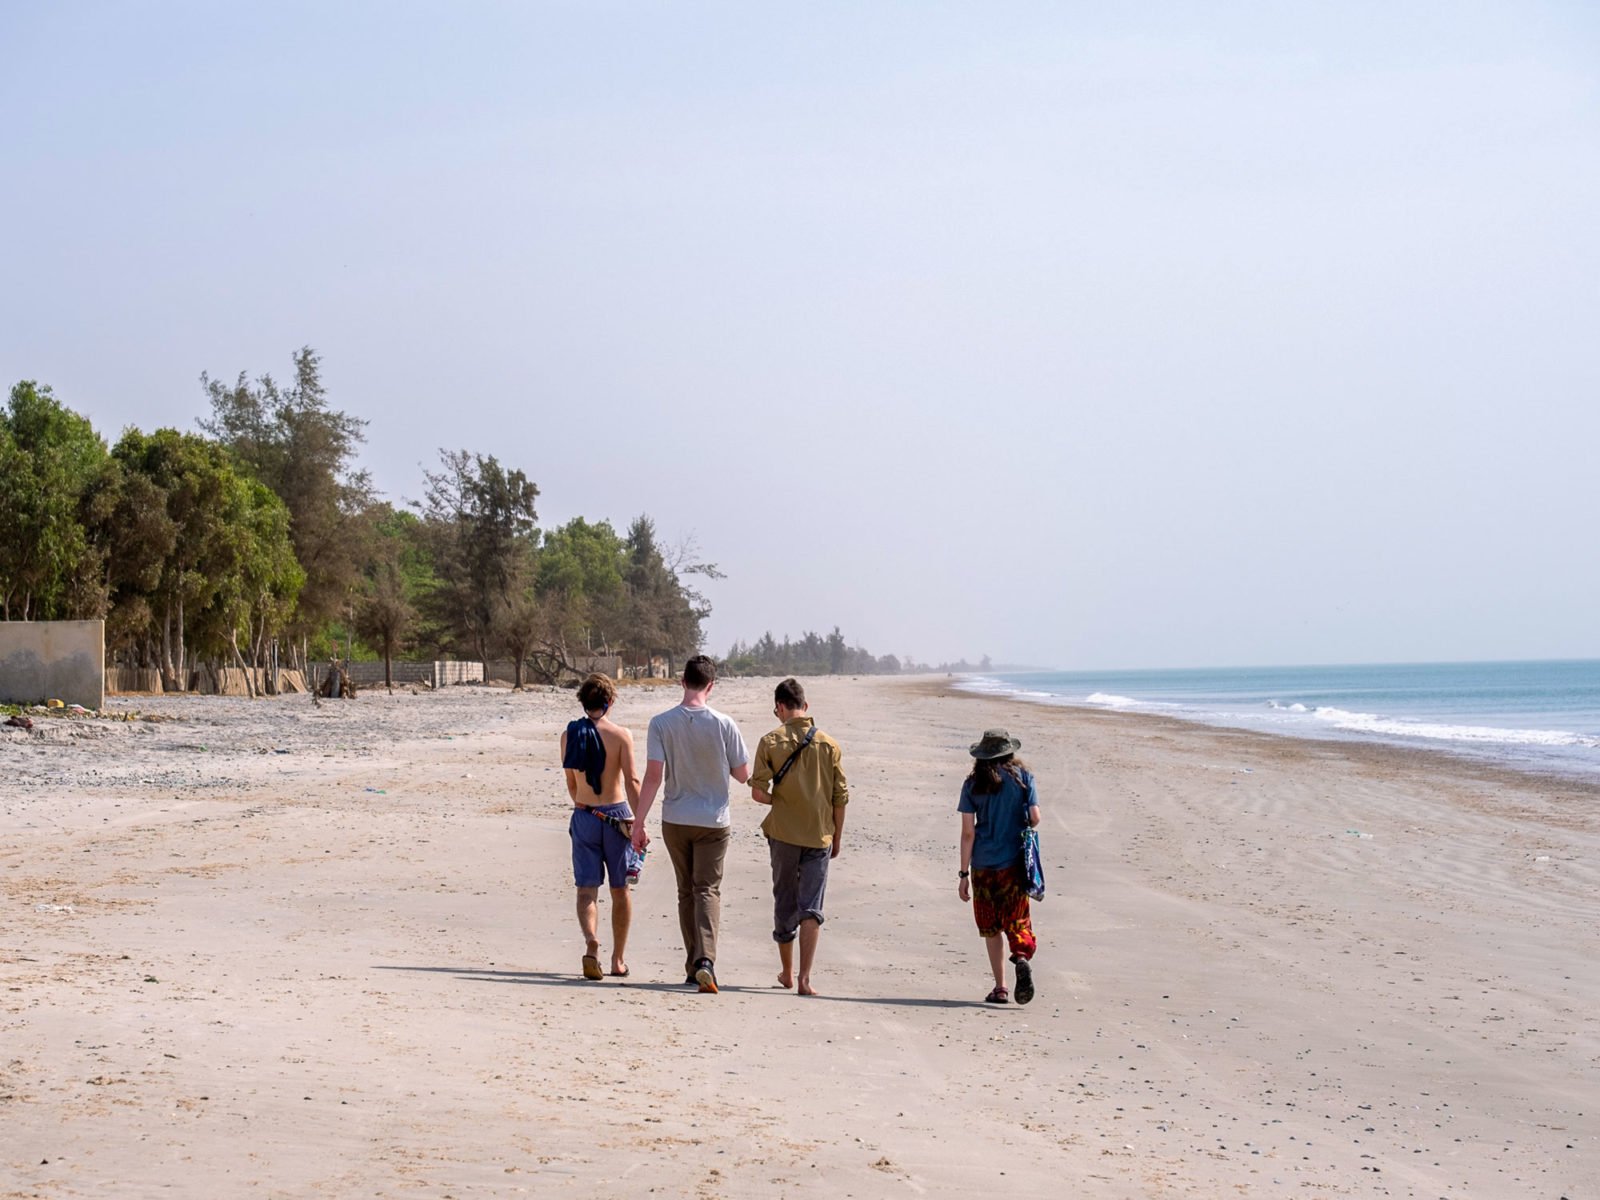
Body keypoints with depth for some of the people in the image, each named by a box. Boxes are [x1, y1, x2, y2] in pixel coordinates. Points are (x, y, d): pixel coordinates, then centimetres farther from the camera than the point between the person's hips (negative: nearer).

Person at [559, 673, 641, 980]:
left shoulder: (569, 736, 3)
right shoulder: (621, 735, -8)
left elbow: (571, 784, 13)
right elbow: (632, 780, -14)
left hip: (583, 817, 2)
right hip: (616, 816, -2)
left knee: (587, 888, 3)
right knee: (620, 889, 11)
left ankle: (591, 944, -22)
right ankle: (619, 959, 19)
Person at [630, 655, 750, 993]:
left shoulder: (661, 723, -8)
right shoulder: (723, 724, -8)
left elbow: (653, 776, -11)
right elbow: (743, 774, -2)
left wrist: (639, 822, -6)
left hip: (675, 820, 1)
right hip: (714, 821, -1)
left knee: (686, 892, 14)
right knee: (708, 890, -1)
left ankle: (693, 967, 19)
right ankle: (705, 959, -22)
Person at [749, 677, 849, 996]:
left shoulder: (770, 742, -5)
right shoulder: (828, 744, -2)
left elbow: (758, 792, -10)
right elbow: (840, 796, 0)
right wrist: (837, 837, 11)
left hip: (783, 833, 0)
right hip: (819, 836, 0)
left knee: (785, 904, 16)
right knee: (811, 908, 0)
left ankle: (787, 972, 28)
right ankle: (804, 979, -11)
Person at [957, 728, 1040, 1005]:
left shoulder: (973, 784, 0)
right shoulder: (1023, 778, 0)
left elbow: (968, 831, -2)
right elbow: (1035, 818, -4)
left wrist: (964, 873, 1)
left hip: (983, 864, 0)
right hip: (1015, 862, 0)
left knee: (990, 927, 12)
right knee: (1016, 921, 4)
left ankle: (1000, 987, 11)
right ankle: (1023, 958, -27)